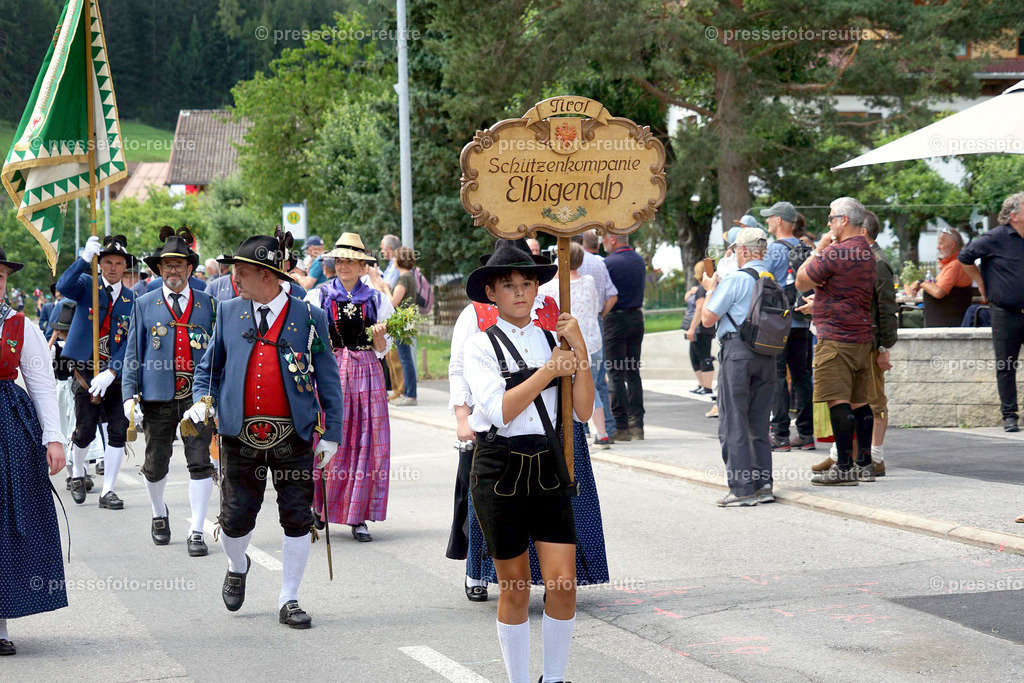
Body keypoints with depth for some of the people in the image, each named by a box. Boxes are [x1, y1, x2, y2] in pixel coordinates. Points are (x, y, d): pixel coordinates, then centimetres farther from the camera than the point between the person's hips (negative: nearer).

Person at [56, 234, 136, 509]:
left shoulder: (132, 299, 5)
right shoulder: (87, 285, 2)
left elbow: (130, 343, -2)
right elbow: (63, 286, -21)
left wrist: (111, 373, -14)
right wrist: (85, 259, -32)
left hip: (118, 374, 2)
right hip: (86, 372, -2)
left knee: (118, 432, -3)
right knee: (85, 432, -5)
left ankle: (108, 491, 6)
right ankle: (77, 474, 24)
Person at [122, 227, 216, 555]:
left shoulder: (207, 304, 9)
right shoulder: (144, 305, 8)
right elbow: (133, 353, 7)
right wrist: (130, 395, -2)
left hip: (198, 396, 0)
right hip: (158, 397, 1)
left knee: (200, 462, -9)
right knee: (155, 466, 9)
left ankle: (196, 532, -2)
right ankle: (160, 514, 37)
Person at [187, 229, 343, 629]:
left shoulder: (308, 318, 1)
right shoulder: (229, 313, 9)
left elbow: (328, 380, 4)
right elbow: (208, 366, 20)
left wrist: (332, 433, 1)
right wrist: (203, 399, 0)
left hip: (293, 436, -2)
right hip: (240, 437, 2)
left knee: (297, 519, 1)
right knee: (236, 518, 3)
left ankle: (289, 601, 12)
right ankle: (237, 567, 36)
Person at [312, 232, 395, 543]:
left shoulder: (376, 299, 9)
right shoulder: (321, 297, 7)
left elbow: (381, 350, 9)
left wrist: (379, 334, -11)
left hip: (366, 375, 1)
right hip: (330, 372, -1)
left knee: (367, 442, -3)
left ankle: (359, 518, 2)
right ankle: (316, 511, 7)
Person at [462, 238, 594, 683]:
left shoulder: (551, 340, 8)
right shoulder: (481, 345, -3)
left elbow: (583, 412, 2)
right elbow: (500, 410, -16)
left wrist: (580, 351, -7)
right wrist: (550, 371, -14)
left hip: (547, 466, 3)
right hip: (499, 468, -3)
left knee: (563, 584, -4)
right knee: (515, 589, 6)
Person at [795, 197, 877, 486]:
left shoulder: (834, 253, -14)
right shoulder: (868, 254, 16)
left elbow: (801, 282, -4)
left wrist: (819, 249, 3)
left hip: (835, 337, -9)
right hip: (862, 336, 9)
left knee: (838, 401, -9)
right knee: (860, 402, 11)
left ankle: (844, 468, -12)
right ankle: (864, 464, 15)